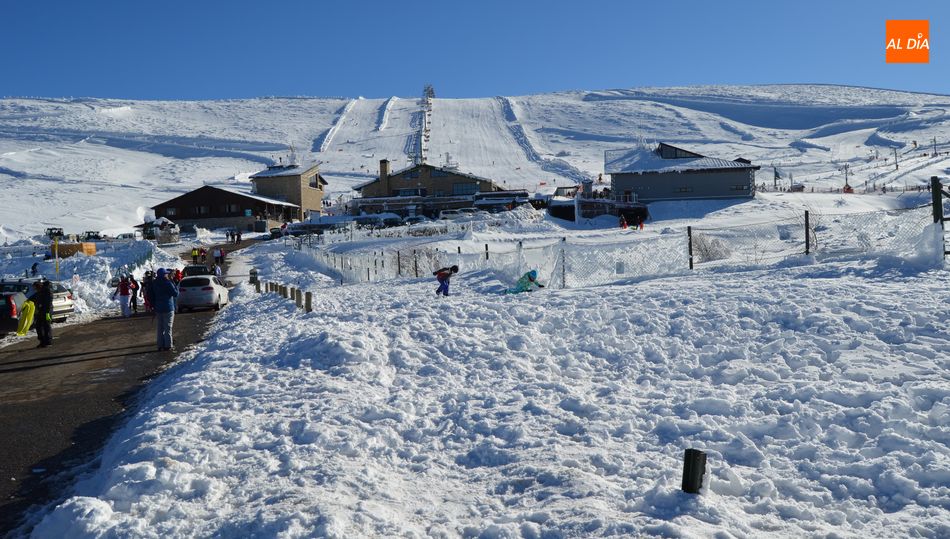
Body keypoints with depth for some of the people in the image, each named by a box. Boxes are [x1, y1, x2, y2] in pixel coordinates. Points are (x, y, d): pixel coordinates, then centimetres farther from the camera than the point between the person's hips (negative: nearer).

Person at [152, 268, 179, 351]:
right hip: (168, 308, -6)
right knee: (168, 327, 0)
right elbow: (175, 294, -13)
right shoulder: (167, 283, -15)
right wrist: (176, 287, 3)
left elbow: (152, 296, 12)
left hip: (158, 308, 6)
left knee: (159, 328, 9)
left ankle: (160, 345, 12)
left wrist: (153, 306, 19)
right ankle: (168, 345, 0)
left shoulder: (154, 284, 7)